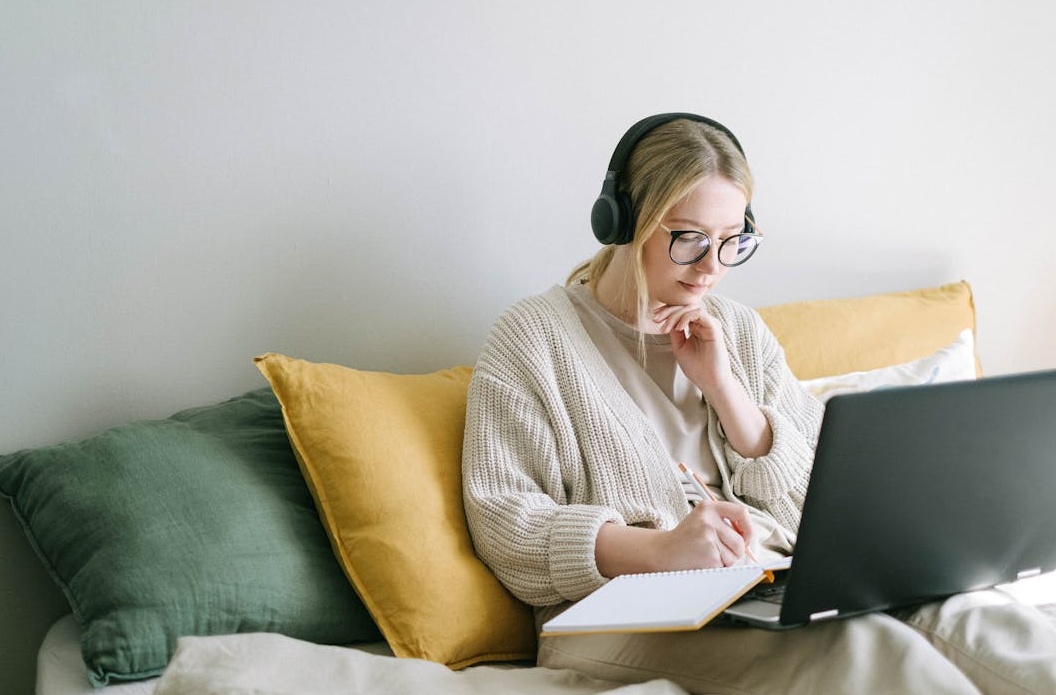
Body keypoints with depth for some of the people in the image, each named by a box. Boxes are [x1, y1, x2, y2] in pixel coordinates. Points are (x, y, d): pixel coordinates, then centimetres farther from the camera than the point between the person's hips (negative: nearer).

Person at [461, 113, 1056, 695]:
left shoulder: (741, 332, 18)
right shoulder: (533, 337, 3)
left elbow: (815, 499, 14)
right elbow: (503, 521, -7)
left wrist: (722, 385, -1)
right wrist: (659, 549, -23)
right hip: (631, 610, -5)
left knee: (957, 613, -26)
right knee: (857, 644, -36)